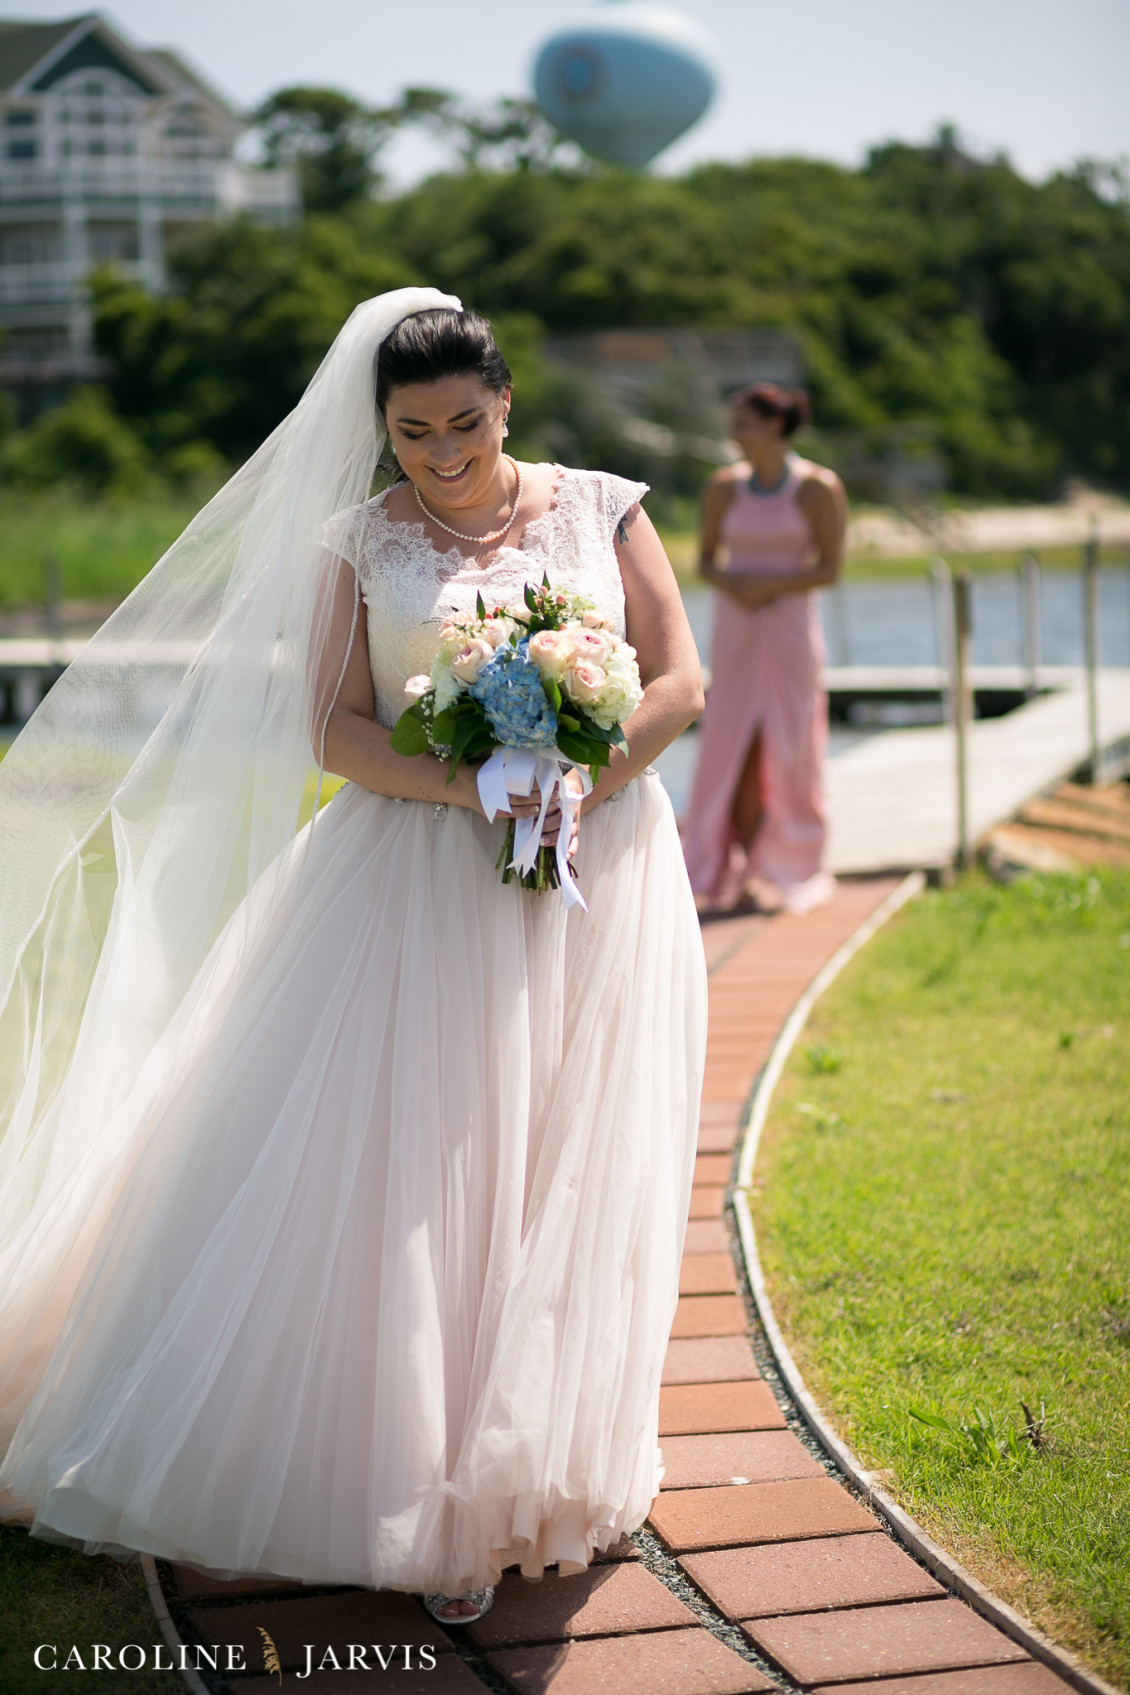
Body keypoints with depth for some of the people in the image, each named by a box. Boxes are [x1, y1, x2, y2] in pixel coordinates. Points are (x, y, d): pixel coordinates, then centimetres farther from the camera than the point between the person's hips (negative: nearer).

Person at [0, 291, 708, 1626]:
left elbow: (680, 681, 3)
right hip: (416, 885, 0)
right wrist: (472, 786, -17)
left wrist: (572, 784, -13)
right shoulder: (361, 542, 6)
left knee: (556, 1178, 3)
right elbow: (337, 728, 0)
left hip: (593, 876, 1)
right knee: (384, 1173, -6)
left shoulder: (601, 510, 7)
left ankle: (512, 1488, 17)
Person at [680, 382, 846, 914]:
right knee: (735, 749, 0)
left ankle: (782, 872, 9)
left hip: (791, 626, -3)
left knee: (788, 750, 0)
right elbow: (706, 559, 10)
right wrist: (728, 583, -11)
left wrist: (771, 587, -16)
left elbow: (830, 567, -5)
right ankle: (733, 869, 5)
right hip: (735, 628, 3)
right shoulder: (724, 486, 5)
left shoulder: (817, 487, -5)